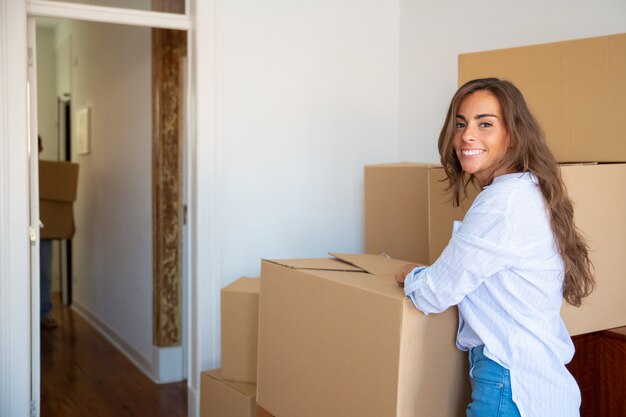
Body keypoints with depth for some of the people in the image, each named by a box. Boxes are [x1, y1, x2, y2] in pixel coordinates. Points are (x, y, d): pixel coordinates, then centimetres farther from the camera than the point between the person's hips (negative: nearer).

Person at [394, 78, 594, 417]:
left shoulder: (504, 199, -21)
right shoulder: (531, 191, 8)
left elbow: (434, 293, -15)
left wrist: (410, 275, 4)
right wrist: (427, 274, 11)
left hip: (512, 387, -9)